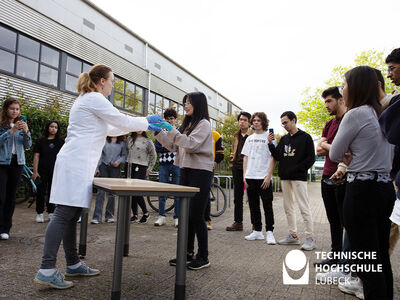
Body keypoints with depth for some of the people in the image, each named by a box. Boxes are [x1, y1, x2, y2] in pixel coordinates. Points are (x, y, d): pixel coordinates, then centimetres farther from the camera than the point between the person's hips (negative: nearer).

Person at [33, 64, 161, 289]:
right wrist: (147, 121, 9)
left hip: (77, 163, 10)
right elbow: (123, 121, -8)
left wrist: (143, 125, 28)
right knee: (64, 214, -11)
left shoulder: (86, 99, 24)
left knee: (72, 215, 10)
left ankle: (73, 264, 17)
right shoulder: (95, 99, -7)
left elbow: (111, 129, 28)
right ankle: (47, 270, -7)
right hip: (76, 163, -10)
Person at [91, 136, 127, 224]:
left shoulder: (122, 143, 9)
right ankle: (97, 217, -6)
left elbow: (124, 155, 10)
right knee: (101, 192, -8)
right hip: (104, 166, -1)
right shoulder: (104, 141, 7)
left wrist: (119, 161, -10)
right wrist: (96, 167, 0)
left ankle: (110, 216, 17)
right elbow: (99, 154, 6)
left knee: (112, 193, 6)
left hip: (115, 168, 1)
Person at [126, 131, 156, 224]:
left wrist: (149, 169, 4)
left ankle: (146, 213, 4)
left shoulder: (148, 141, 0)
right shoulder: (129, 139, 12)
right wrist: (127, 162, 13)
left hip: (141, 167, -4)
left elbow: (153, 156, 6)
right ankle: (134, 215, 15)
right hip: (130, 167, 5)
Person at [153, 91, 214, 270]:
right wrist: (159, 132, 7)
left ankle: (203, 257, 7)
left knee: (196, 216, -5)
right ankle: (188, 253, 22)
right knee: (186, 215, 11)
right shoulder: (188, 124, 19)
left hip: (200, 172, -8)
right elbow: (174, 146, 16)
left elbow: (190, 145, -20)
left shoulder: (204, 124, -6)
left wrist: (171, 130, -20)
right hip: (186, 171, 8)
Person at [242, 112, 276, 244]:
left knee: (267, 205, -3)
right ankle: (257, 231, 19)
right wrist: (244, 175, 7)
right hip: (250, 177, 6)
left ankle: (269, 232, 4)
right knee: (253, 205, 10)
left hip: (264, 177, -5)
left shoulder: (269, 137, 0)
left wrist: (268, 176, -13)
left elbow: (273, 158, -5)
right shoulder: (249, 138, 16)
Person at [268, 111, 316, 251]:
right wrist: (271, 144, -3)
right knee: (288, 207, 11)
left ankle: (310, 238, 1)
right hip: (285, 178, 7)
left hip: (299, 178, -7)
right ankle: (293, 235, 21)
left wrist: (297, 169, -14)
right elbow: (277, 157, 10)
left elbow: (311, 158, -7)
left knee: (304, 208, -6)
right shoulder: (284, 139, 16)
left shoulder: (305, 137, -2)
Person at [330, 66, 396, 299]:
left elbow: (334, 154, -7)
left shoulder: (355, 114, -13)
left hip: (362, 191, -9)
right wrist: (353, 157, 5)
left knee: (366, 263, -1)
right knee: (382, 258, 16)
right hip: (386, 188, 9)